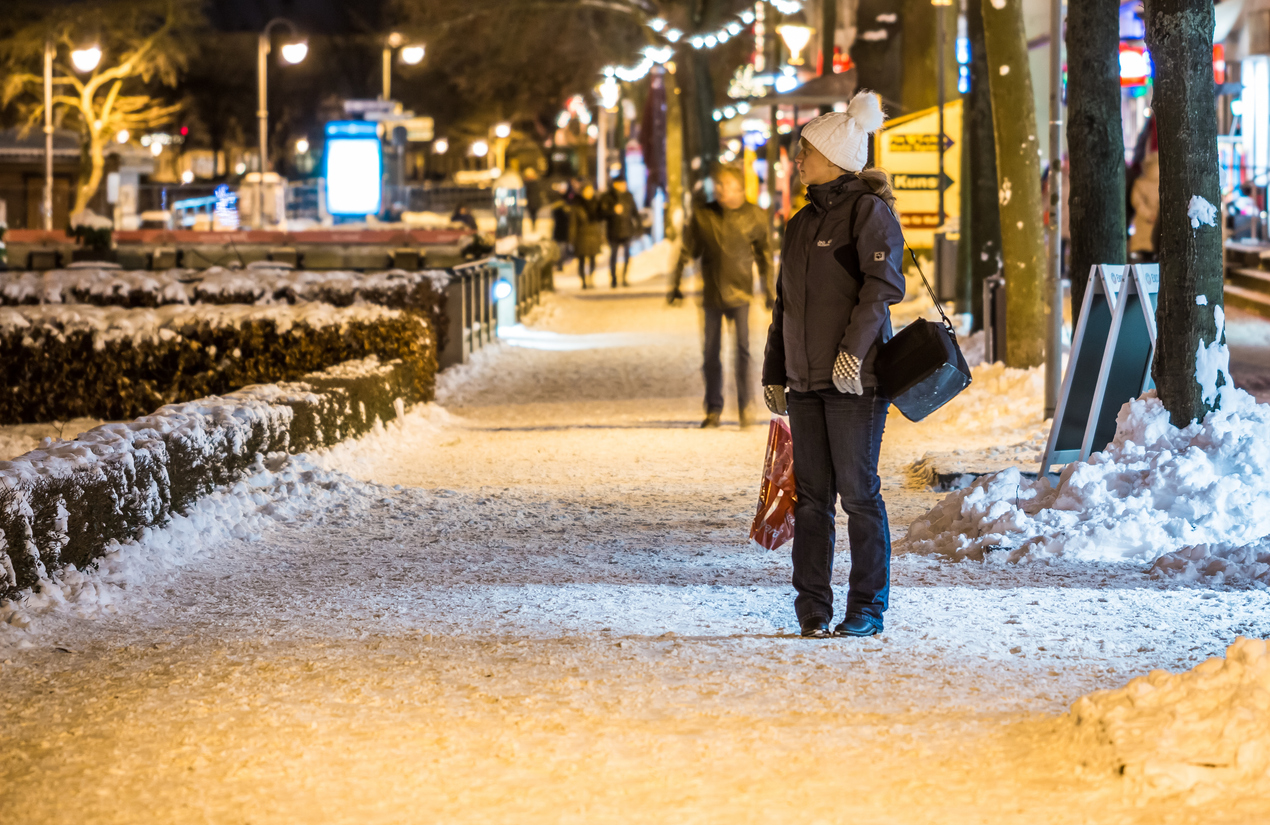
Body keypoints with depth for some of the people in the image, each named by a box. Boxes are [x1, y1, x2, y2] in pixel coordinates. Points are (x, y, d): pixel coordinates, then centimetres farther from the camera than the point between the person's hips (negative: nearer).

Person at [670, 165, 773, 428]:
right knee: (711, 353, 6)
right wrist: (676, 285, 7)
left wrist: (768, 290, 9)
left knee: (743, 347, -13)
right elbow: (688, 251, 8)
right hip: (712, 293, 2)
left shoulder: (754, 216, -1)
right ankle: (714, 409, 17)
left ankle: (744, 405, -1)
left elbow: (764, 255, 8)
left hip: (740, 291, -2)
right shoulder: (703, 215, 0)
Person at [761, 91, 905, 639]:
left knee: (858, 492, -4)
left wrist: (855, 347, -26)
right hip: (805, 380, 7)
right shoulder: (803, 223, 19)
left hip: (855, 378, -7)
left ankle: (867, 609, 3)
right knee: (810, 494, 7)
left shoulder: (868, 210, -5)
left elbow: (883, 284, -16)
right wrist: (774, 372, 20)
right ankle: (812, 606, 12)